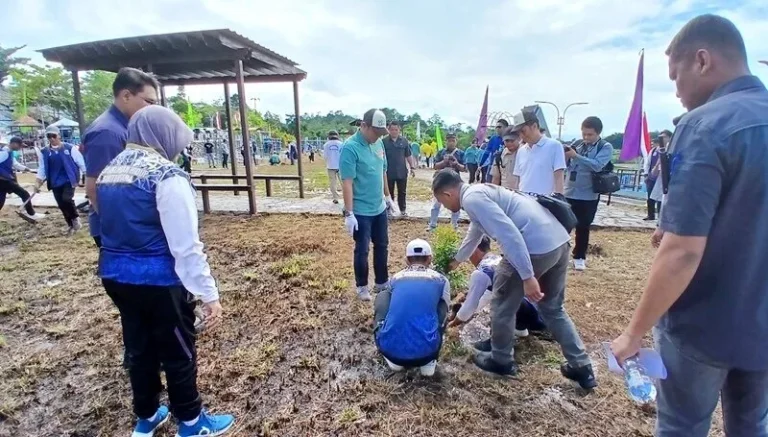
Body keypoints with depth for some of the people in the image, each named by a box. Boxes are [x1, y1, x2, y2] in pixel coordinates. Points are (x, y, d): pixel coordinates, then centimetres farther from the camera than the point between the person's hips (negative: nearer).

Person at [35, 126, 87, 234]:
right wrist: (38, 182, 0)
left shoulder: (69, 148, -3)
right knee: (62, 205, 6)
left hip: (69, 180, -4)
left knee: (67, 199, -23)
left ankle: (76, 217, 4)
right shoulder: (44, 152, 7)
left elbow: (81, 162, -1)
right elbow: (42, 168, 10)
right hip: (55, 183, 4)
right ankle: (71, 225, 22)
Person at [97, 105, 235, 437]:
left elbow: (114, 226, 16)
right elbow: (186, 245, -23)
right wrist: (208, 294, -18)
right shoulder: (166, 175, -19)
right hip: (157, 280, -8)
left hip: (114, 274, 8)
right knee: (178, 353, 10)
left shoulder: (109, 171, 8)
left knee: (139, 348, 23)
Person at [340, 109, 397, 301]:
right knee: (362, 250, 6)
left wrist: (388, 197, 19)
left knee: (382, 246, 17)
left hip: (379, 208, 7)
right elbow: (347, 182, -21)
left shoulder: (378, 143, 3)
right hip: (361, 211, -7)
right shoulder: (350, 147, -19)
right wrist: (348, 213, -23)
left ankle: (382, 282, 34)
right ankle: (362, 286, 26)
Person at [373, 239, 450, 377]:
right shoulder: (441, 280, 15)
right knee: (441, 304, 23)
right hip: (425, 351, 0)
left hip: (389, 348, 1)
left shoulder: (396, 278, 19)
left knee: (383, 296, 25)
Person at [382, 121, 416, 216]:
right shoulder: (384, 141, -4)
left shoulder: (404, 140, 3)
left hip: (402, 172, 2)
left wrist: (412, 167, 3)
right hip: (389, 172, -2)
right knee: (389, 192, 10)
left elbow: (408, 155, 8)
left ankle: (402, 210, 24)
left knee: (402, 192, 11)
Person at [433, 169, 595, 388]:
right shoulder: (479, 192, 23)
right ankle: (582, 368, 33)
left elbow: (509, 234, -21)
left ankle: (501, 360, 31)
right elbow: (475, 231, 41)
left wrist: (527, 276, -21)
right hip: (558, 241, 10)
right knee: (552, 308, 25)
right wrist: (457, 260, 56)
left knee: (502, 304, 12)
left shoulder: (472, 199, -8)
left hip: (536, 247, -10)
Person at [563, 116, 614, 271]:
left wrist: (576, 156, -25)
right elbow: (566, 164, 8)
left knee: (583, 228, 7)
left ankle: (579, 257, 22)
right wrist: (565, 156, -14)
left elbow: (597, 165, -20)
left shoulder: (606, 147, -3)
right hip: (569, 192, 3)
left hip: (588, 195, -2)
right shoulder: (577, 144, 6)